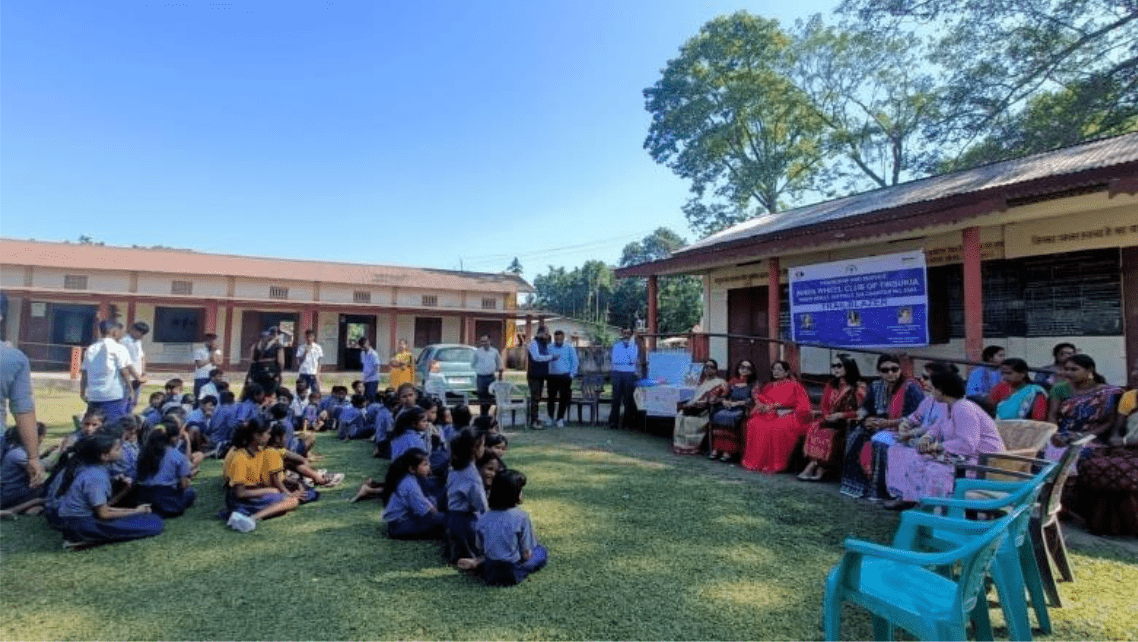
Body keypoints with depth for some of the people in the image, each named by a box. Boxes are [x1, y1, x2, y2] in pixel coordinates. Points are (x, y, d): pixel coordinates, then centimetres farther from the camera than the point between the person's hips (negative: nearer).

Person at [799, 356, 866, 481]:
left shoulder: (859, 387, -1)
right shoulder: (830, 386, 16)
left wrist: (841, 415, -17)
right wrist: (827, 416, -7)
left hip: (848, 422, -4)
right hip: (831, 421, 5)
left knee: (831, 433, -33)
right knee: (814, 427, -26)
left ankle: (813, 465, -24)